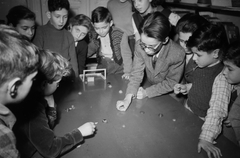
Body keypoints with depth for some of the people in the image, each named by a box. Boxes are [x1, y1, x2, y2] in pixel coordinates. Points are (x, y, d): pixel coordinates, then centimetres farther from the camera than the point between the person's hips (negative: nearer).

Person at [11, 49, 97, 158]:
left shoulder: (34, 97, -7)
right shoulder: (32, 108, -31)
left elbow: (48, 126, 5)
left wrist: (50, 103, -10)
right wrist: (79, 132, -17)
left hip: (40, 147, 7)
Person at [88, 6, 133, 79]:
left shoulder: (119, 35, -11)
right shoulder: (95, 38, 2)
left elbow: (126, 54, -9)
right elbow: (87, 52, 17)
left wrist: (127, 71, -16)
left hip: (118, 72, -3)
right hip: (102, 70, 4)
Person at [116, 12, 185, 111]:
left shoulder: (178, 54, -29)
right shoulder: (140, 46, -21)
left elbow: (171, 83, -15)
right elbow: (136, 74, -13)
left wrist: (146, 92, -22)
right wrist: (128, 98, -27)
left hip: (169, 96, -2)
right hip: (149, 86, 2)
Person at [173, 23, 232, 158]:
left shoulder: (222, 77, -25)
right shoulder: (199, 66, -2)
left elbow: (216, 110, -30)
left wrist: (206, 138, -37)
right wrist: (185, 88, -4)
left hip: (201, 121, -7)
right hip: (187, 112, 7)